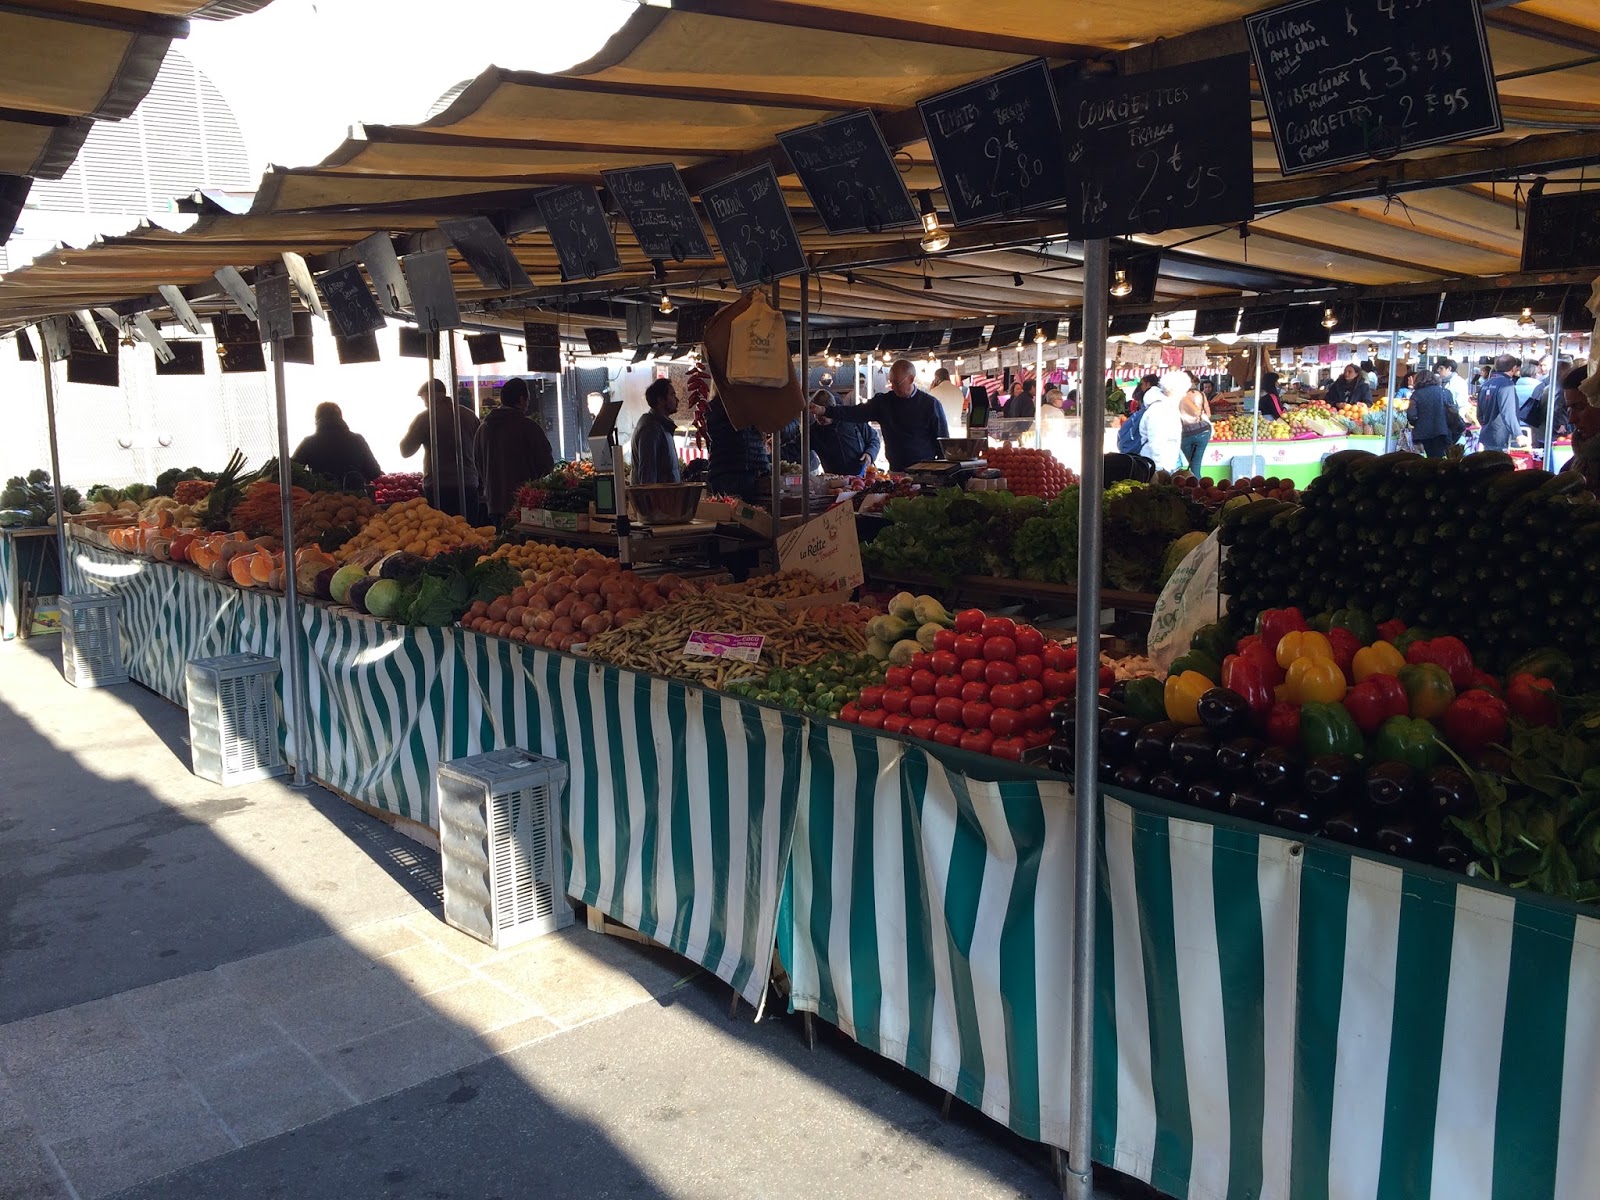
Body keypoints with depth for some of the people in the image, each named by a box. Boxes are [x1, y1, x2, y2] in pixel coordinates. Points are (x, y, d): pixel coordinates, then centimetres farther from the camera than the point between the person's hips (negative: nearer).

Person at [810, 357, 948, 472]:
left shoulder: (930, 404, -3)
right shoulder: (883, 402, 5)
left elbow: (943, 441, -1)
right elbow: (857, 412, -4)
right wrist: (824, 411, -16)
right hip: (895, 470, 3)